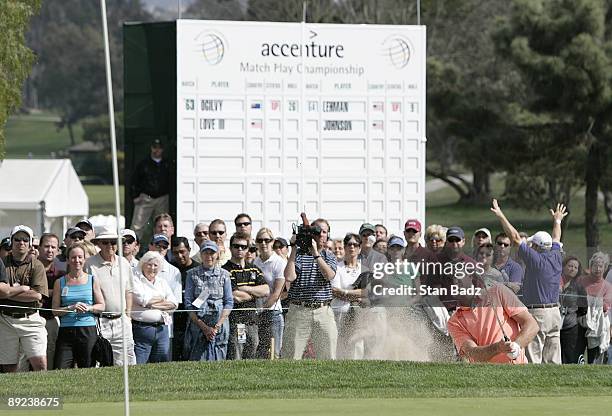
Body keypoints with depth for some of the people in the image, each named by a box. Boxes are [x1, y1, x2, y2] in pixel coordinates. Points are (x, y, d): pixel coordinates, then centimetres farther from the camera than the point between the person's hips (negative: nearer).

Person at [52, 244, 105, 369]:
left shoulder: (92, 281, 9)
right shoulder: (60, 283, 8)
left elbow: (101, 306, 8)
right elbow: (55, 310, 4)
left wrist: (88, 308, -10)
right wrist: (70, 308, -12)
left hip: (88, 330, 0)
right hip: (66, 331, 0)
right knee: (60, 372, -11)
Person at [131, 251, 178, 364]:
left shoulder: (162, 283, 17)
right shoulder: (135, 281, 1)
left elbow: (174, 303, 6)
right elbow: (142, 299, -14)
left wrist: (154, 305, -8)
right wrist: (162, 298, 2)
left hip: (162, 329, 5)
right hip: (142, 328, -5)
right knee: (138, 367, -8)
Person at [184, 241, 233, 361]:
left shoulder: (224, 275, 8)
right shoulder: (192, 274, 5)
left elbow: (229, 303, 4)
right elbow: (188, 303, 0)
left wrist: (217, 326, -8)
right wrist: (204, 327, -8)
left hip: (220, 324, 1)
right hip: (197, 324, -1)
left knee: (217, 362, -4)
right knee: (198, 361, -9)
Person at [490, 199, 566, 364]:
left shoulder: (535, 258, -12)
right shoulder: (556, 257, 7)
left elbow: (515, 237, -8)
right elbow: (556, 239, 28)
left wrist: (501, 216, -1)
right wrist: (557, 220, 47)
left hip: (537, 313, -7)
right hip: (555, 312, 7)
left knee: (533, 357, -7)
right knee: (552, 360, 9)